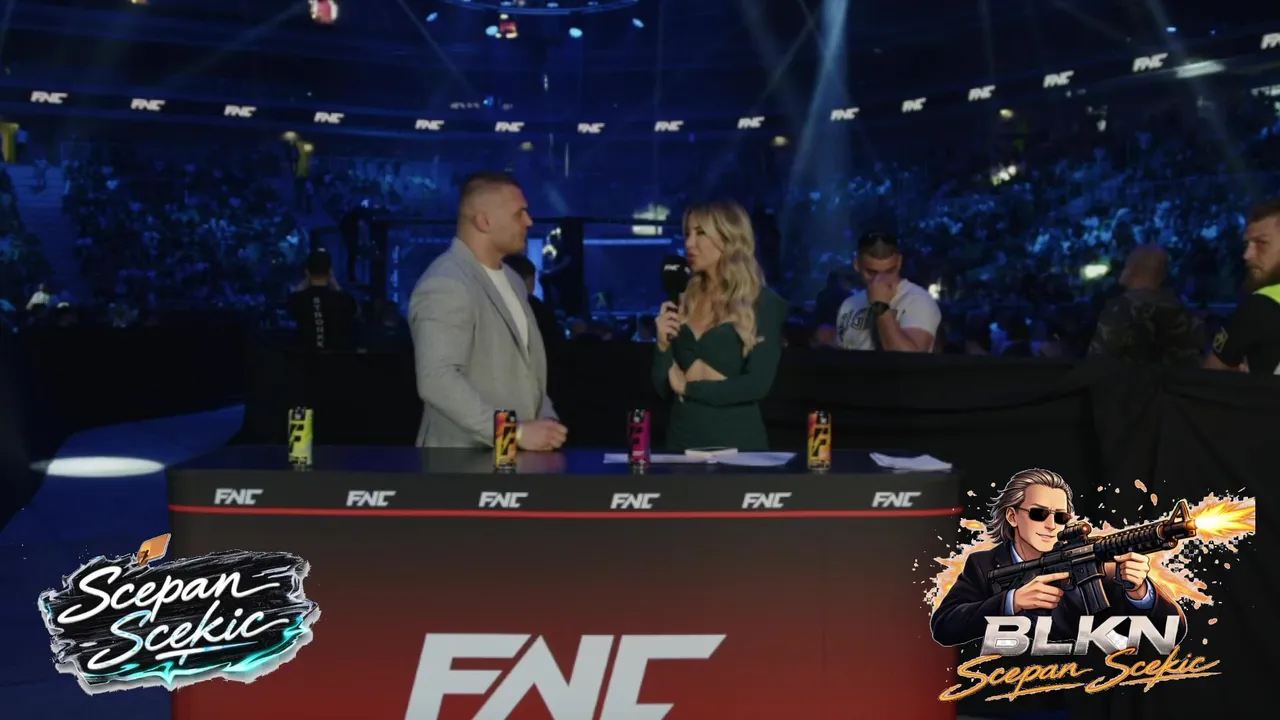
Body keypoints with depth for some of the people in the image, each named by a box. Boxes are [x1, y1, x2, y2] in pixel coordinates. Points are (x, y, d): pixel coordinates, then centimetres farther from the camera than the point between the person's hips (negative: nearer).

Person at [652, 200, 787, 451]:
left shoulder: (764, 303, -5)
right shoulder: (685, 301, 8)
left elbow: (757, 384, -15)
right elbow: (664, 389, 7)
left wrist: (689, 386, -8)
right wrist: (663, 345, -10)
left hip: (736, 441, -4)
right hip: (682, 439, 4)